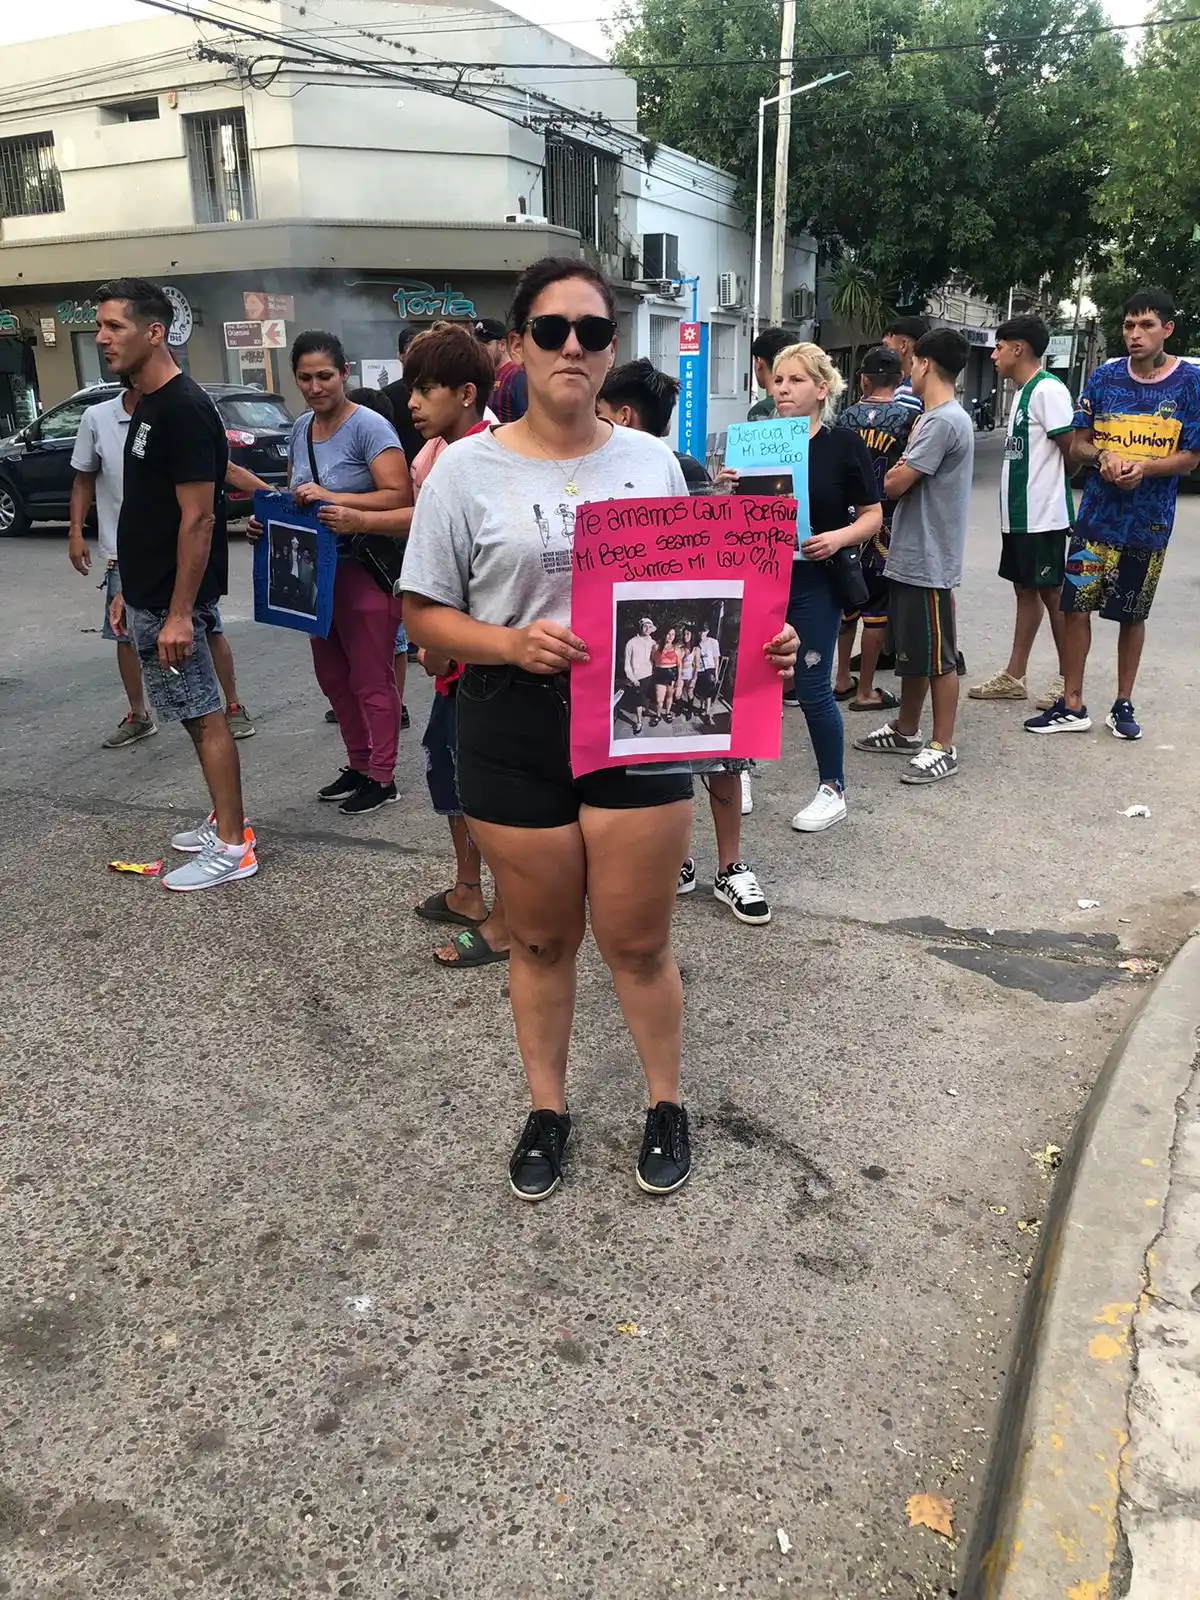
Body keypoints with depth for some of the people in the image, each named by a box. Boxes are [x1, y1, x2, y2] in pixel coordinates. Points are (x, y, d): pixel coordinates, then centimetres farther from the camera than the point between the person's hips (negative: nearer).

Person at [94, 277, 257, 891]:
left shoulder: (183, 409, -16)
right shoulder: (148, 405, 14)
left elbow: (198, 517, -21)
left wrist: (178, 613, -22)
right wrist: (129, 589, 19)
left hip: (172, 602, -9)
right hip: (149, 596, 10)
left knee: (203, 717, -3)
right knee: (200, 714, 15)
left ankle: (232, 848, 5)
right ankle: (224, 821, 26)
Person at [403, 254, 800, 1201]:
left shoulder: (652, 463, 5)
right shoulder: (468, 470, -2)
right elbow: (426, 615, -1)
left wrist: (759, 647, -9)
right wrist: (511, 643, -20)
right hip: (515, 728, -1)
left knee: (638, 941, 8)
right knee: (543, 940, 13)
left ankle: (668, 1105, 32)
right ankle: (547, 1108, 35)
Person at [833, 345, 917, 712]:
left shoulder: (847, 415, 2)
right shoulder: (908, 417, -8)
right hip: (885, 523, -4)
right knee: (876, 610, 3)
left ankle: (842, 679, 25)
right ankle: (865, 692, 8)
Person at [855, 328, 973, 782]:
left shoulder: (943, 422, -18)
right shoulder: (936, 417, 15)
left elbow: (894, 485, -18)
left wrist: (893, 474, 2)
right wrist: (901, 471, -3)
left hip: (929, 562, -10)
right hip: (910, 556, 10)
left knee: (937, 657, -2)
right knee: (910, 650, 18)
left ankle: (943, 748, 6)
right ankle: (906, 731, 31)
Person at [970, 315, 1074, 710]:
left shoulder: (1048, 390, -14)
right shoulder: (1022, 392, 15)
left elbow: (1072, 449, -16)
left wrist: (1051, 485, -1)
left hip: (1042, 516, -9)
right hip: (1018, 514, 9)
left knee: (1051, 593, -2)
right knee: (1025, 590, 13)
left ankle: (1068, 682, 9)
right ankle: (1013, 677, 19)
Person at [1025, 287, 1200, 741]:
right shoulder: (1105, 377, 2)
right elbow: (1077, 445, 5)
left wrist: (1144, 467, -22)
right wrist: (1103, 456, -17)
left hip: (1149, 522, -1)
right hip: (1097, 515, 1)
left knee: (1132, 615, 9)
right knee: (1075, 606, -2)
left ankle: (1123, 705, 22)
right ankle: (1072, 706, 9)